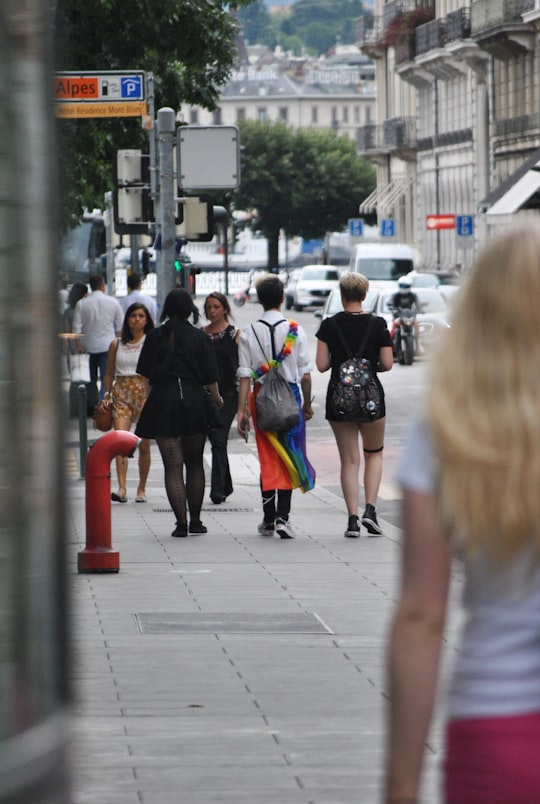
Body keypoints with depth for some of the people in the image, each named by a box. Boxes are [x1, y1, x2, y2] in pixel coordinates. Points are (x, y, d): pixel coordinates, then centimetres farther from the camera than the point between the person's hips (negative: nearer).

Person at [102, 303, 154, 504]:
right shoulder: (116, 344, 9)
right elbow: (110, 374, 16)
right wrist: (107, 395, 7)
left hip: (144, 393, -1)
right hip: (121, 394, 1)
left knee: (144, 445, 2)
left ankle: (141, 488, 15)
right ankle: (121, 488, -19)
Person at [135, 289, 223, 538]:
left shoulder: (155, 337, 1)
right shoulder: (199, 337, -2)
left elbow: (145, 372, 6)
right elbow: (209, 375, -2)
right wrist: (217, 397, 16)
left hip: (162, 402, 0)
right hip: (194, 401, 0)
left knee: (173, 466, -1)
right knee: (194, 464, 14)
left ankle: (181, 522, -8)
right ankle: (195, 520, 16)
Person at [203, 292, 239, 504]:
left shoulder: (234, 334, -1)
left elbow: (242, 366, -1)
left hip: (227, 393, -4)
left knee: (218, 440, -13)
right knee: (215, 440, 10)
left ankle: (218, 490, -14)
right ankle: (226, 486, 25)